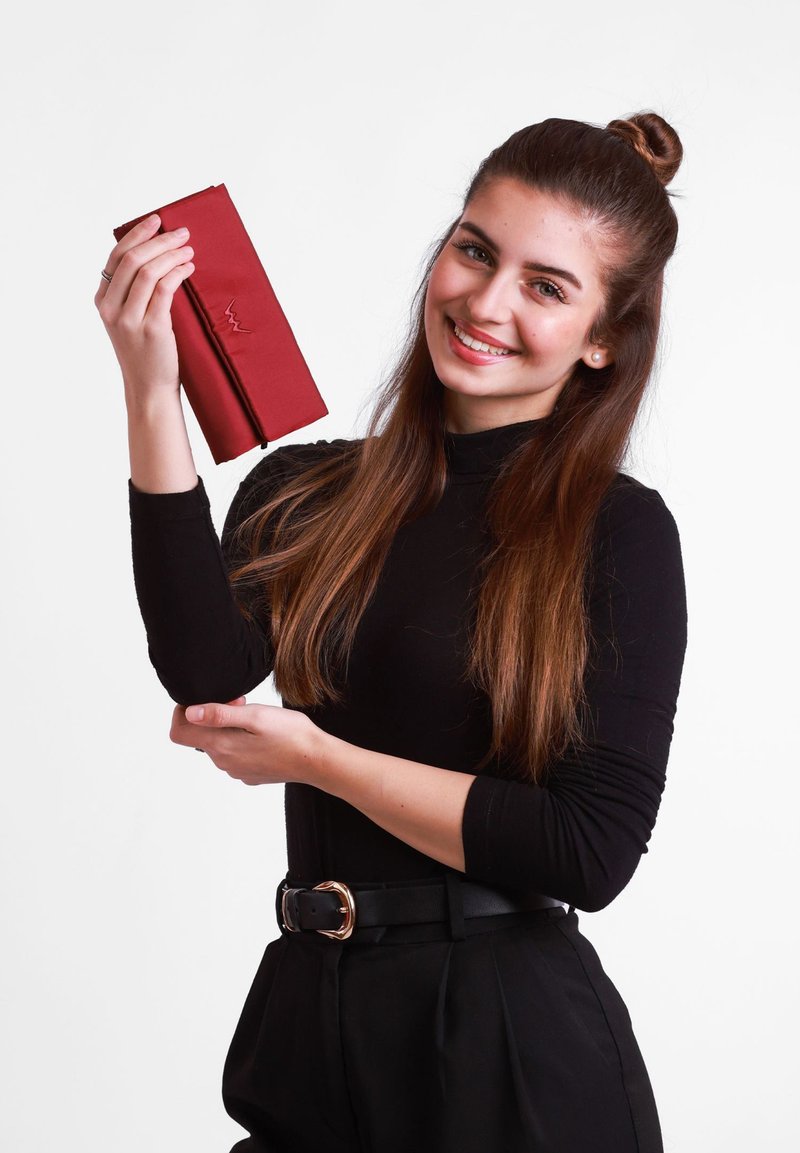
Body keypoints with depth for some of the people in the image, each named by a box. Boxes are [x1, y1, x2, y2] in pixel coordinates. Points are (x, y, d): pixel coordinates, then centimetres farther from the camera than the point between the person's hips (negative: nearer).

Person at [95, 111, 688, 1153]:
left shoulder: (618, 531, -8)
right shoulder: (308, 491, 3)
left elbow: (592, 850, -15)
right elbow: (206, 671, -15)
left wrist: (316, 756, -13)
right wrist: (152, 393, -18)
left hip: (513, 1048, -3)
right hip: (309, 1016, 4)